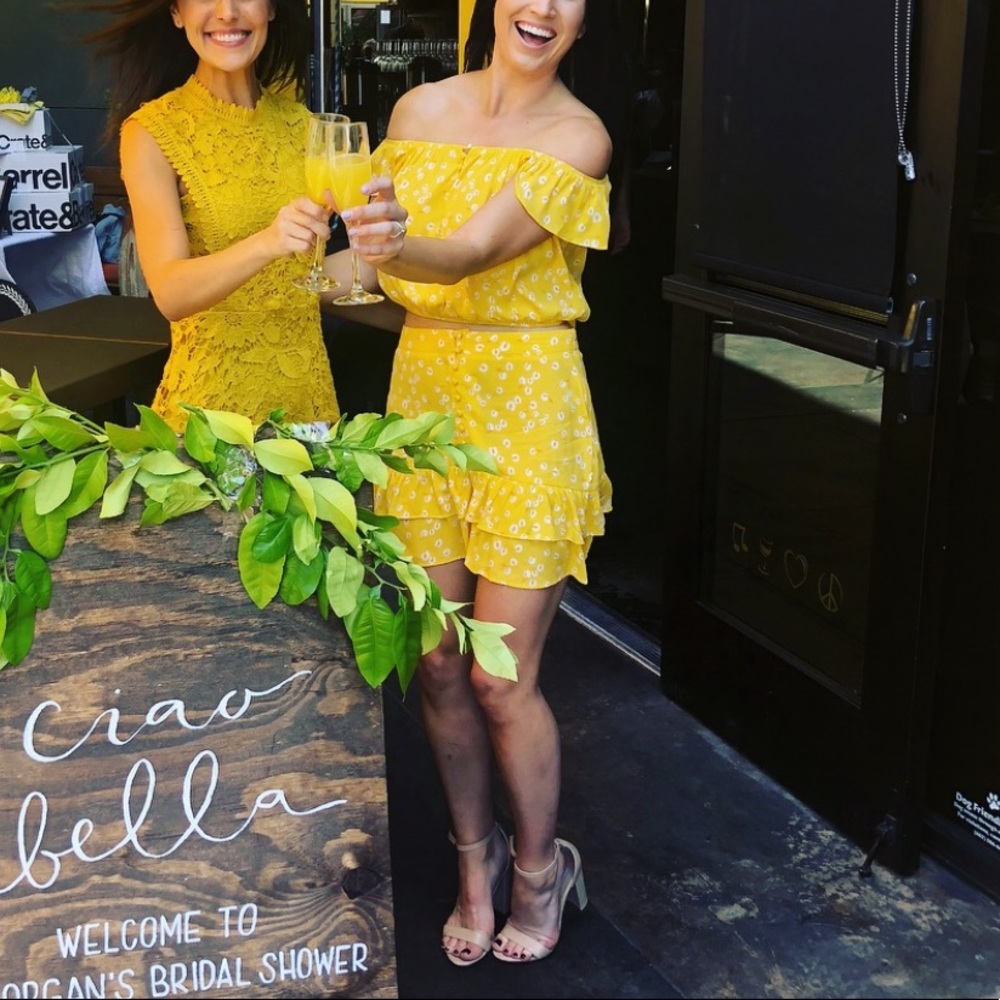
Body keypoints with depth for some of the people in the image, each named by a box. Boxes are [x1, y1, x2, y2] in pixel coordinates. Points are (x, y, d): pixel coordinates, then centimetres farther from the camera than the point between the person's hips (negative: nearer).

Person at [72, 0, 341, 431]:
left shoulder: (294, 115, 2)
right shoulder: (152, 130, -11)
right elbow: (170, 293, -24)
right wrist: (266, 243, -37)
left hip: (308, 383, 4)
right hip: (213, 392, -4)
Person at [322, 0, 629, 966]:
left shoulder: (579, 136, -9)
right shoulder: (419, 108, 4)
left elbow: (474, 252, -25)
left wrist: (396, 249, -43)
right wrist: (370, 252, -7)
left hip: (527, 406, -4)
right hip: (424, 389, 4)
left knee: (502, 679, 0)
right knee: (437, 665, 9)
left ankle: (539, 866, 27)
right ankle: (475, 856, 33)